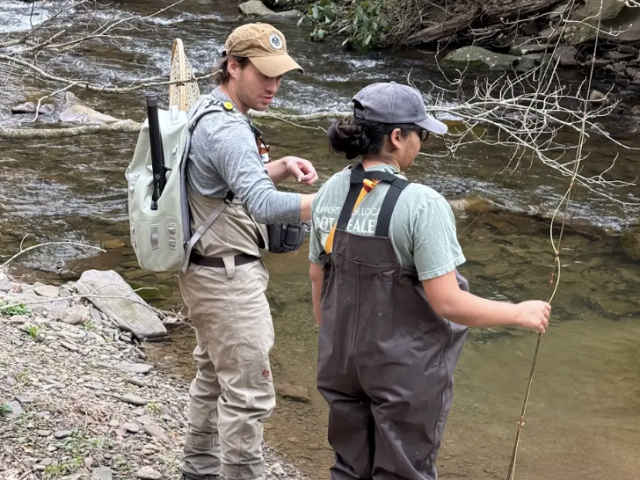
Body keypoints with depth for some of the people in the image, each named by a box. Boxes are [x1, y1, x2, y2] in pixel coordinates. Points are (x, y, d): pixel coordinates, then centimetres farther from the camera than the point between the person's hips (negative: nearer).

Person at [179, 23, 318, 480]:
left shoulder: (209, 112, 9)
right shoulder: (227, 129, -23)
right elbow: (264, 205, -37)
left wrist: (282, 167, 3)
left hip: (212, 269, 11)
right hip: (229, 276, -11)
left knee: (215, 377, 22)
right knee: (249, 392, -4)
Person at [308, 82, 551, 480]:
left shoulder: (330, 192, -4)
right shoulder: (422, 205, -23)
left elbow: (318, 277, 7)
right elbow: (447, 303, -24)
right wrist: (520, 313, -10)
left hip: (343, 358, 6)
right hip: (405, 368, -6)